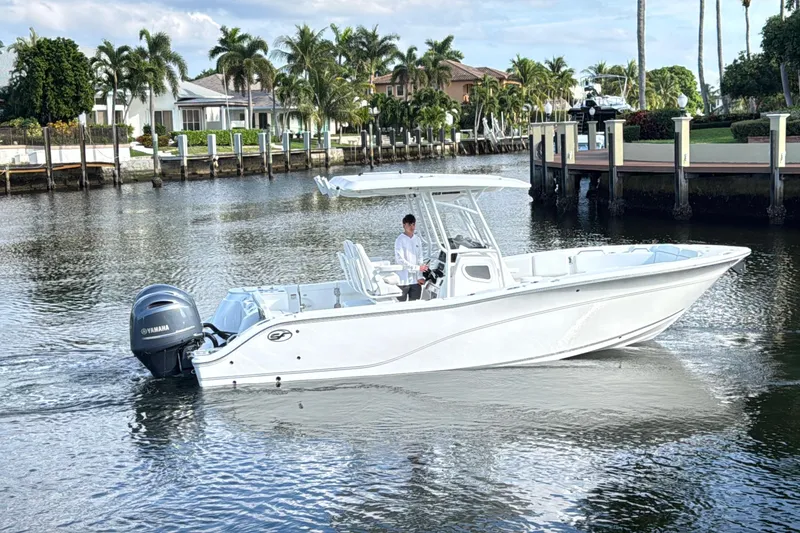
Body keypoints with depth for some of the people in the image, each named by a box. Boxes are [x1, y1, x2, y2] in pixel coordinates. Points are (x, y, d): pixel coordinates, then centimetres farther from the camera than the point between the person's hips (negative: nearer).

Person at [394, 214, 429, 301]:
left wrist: (419, 277, -2)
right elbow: (400, 260, -14)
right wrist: (418, 268, -17)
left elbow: (419, 259, 8)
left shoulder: (417, 240, 8)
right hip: (403, 280, -5)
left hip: (415, 281, 5)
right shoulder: (400, 240, -8)